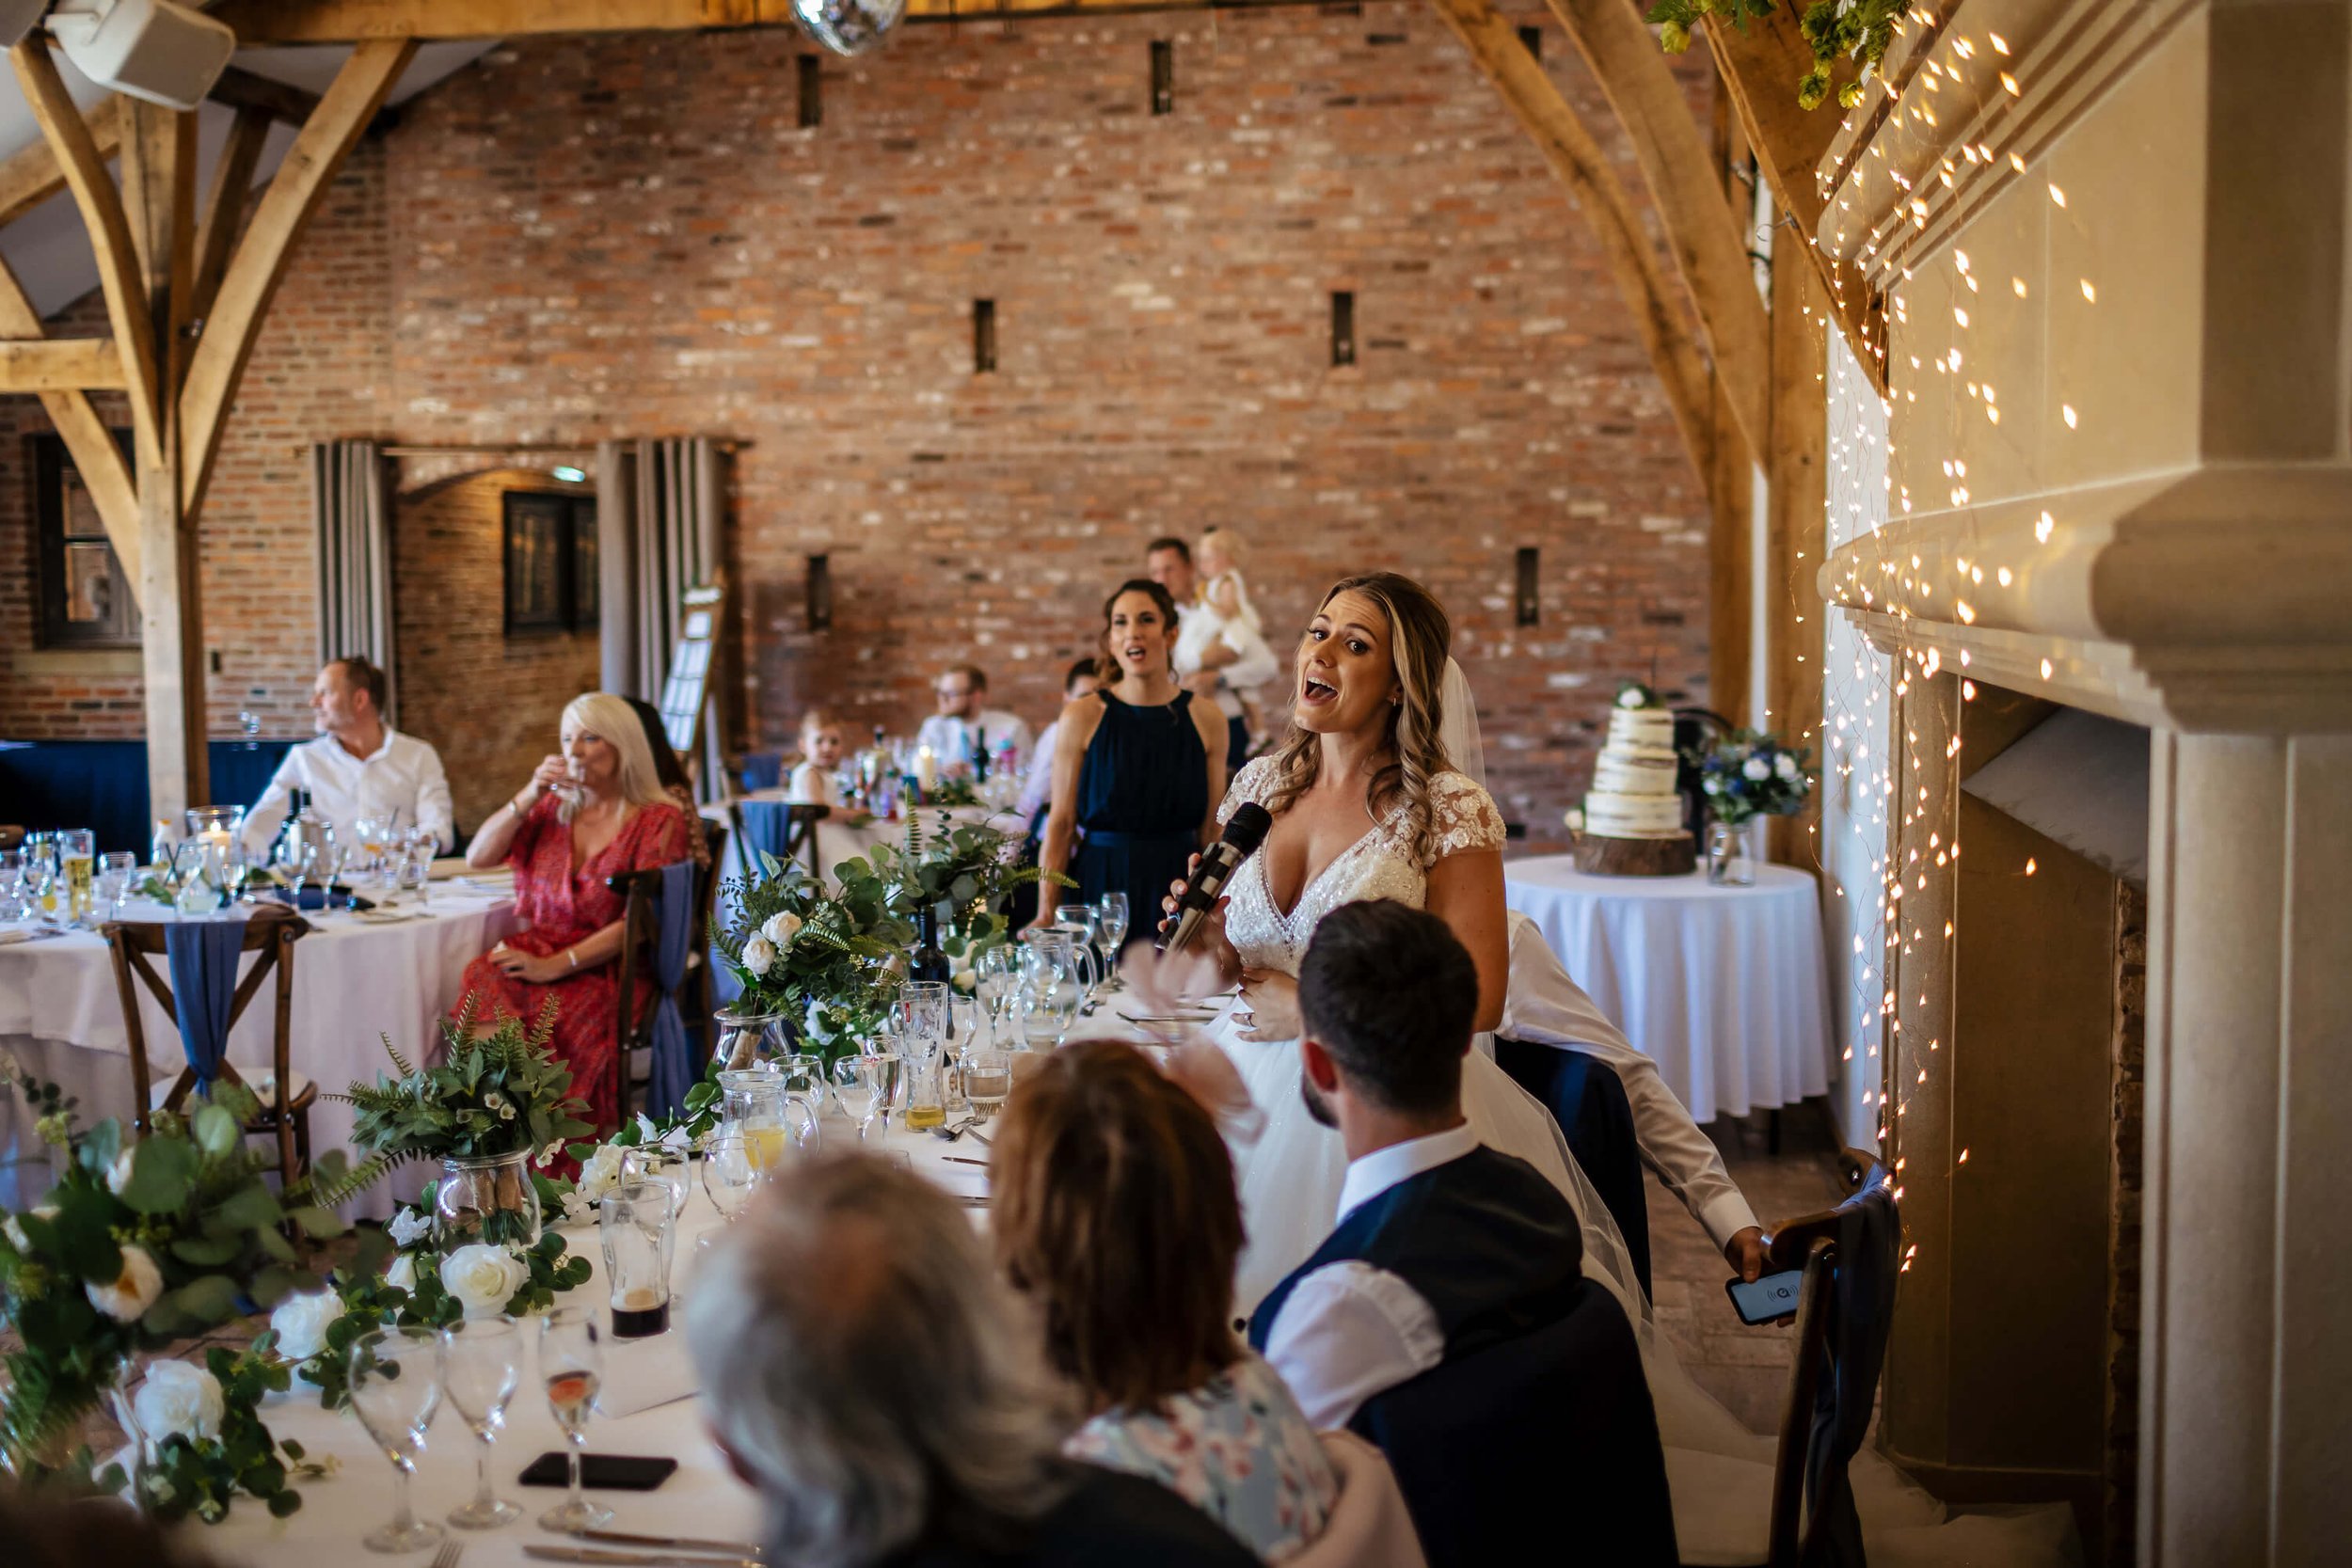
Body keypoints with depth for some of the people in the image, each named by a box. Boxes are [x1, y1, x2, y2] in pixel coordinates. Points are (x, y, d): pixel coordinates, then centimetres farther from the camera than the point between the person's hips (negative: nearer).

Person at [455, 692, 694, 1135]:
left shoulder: (659, 820, 1)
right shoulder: (553, 808, 19)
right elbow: (477, 858, 12)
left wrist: (555, 966, -16)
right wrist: (529, 794, 0)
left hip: (606, 969, -4)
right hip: (534, 955, 4)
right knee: (482, 998, -30)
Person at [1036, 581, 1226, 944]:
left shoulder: (1207, 721, 2)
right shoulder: (1082, 717, -3)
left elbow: (1212, 832, 5)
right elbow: (1060, 825, -3)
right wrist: (1045, 917, -10)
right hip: (1100, 889, -1)